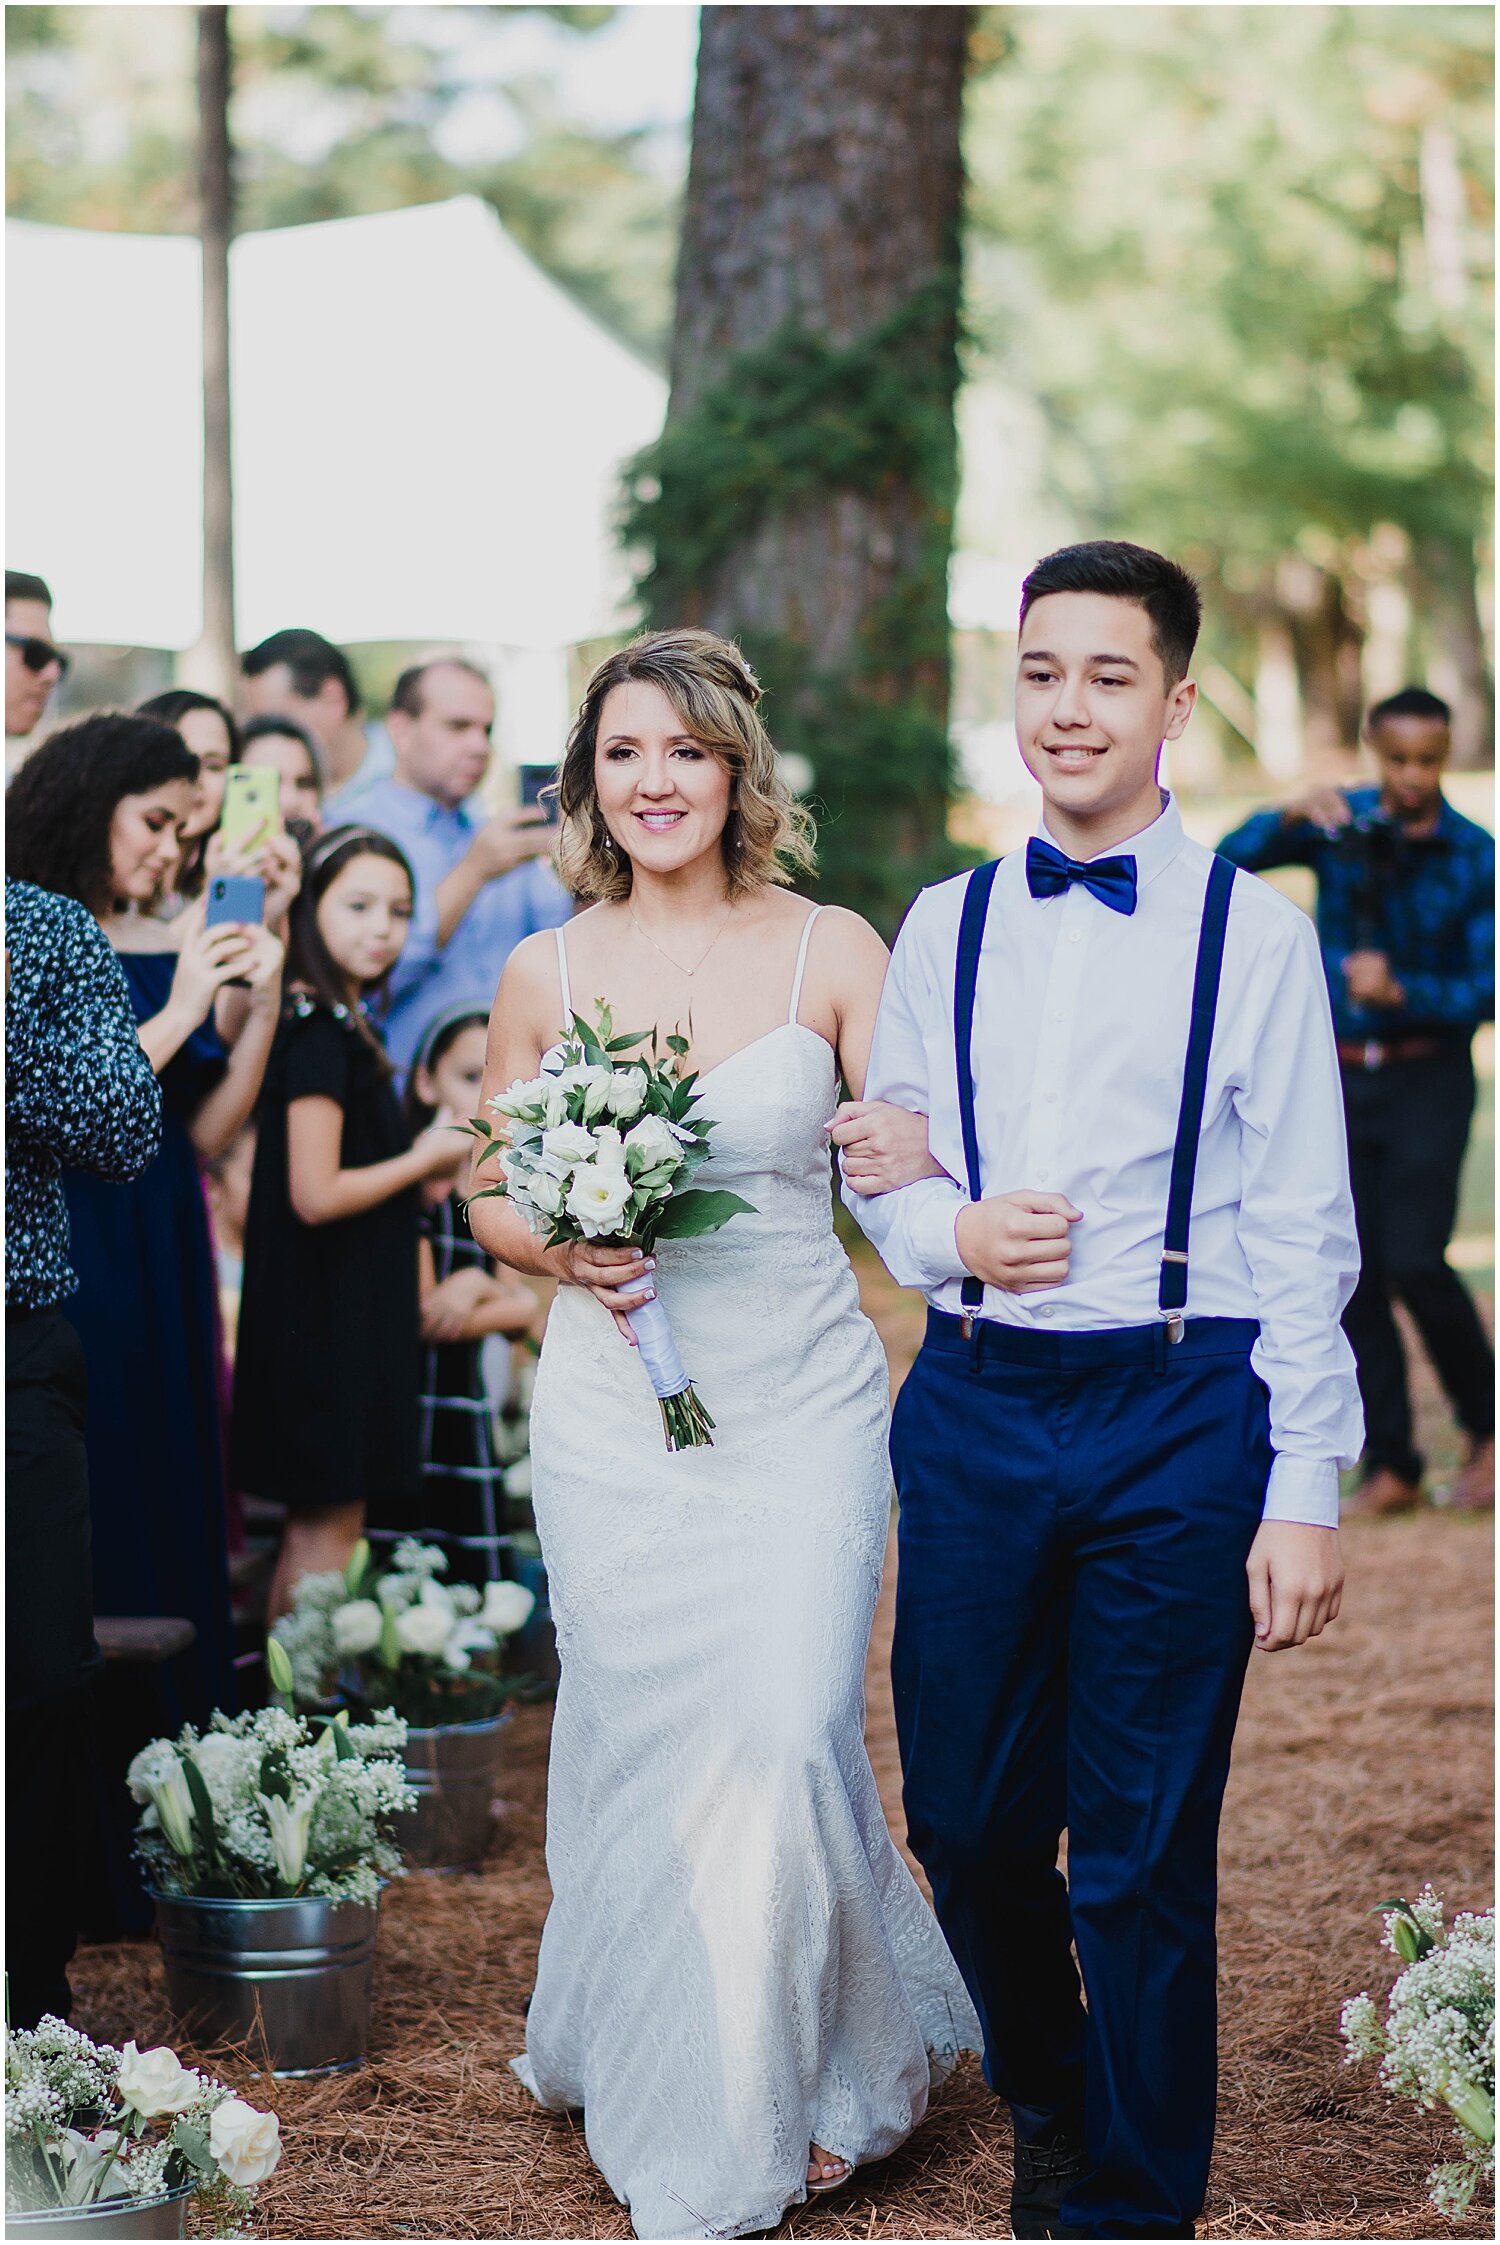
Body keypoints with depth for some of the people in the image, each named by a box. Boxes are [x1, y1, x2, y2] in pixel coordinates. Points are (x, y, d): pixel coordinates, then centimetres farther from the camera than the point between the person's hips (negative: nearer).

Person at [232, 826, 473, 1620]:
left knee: (315, 1524, 14)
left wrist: (418, 1173, 10)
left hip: (340, 1310, 10)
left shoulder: (335, 1026, 12)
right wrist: (425, 1161, -10)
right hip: (328, 1313, -10)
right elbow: (316, 1195, -21)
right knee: (329, 1526, -4)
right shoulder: (322, 1035, -17)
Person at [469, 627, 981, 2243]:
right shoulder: (544, 974, 4)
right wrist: (566, 1251, -8)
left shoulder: (831, 951, -1)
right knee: (632, 1739, 5)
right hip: (610, 1418, 2)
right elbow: (493, 1202, 12)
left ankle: (804, 2077, 15)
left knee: (784, 1733, -10)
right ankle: (648, 2081, 27)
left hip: (799, 1407, -2)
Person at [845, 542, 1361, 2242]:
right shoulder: (945, 926, 9)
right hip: (972, 1410, 4)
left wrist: (1306, 1494, -8)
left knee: (1143, 1855, 2)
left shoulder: (1254, 934, -2)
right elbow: (873, 1163, 15)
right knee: (964, 1817, 11)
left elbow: (1304, 1238, -4)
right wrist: (949, 1235, -8)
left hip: (1180, 1418, -3)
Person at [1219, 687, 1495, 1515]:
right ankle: (1390, 1464, 9)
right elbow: (1232, 860, -6)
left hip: (1429, 1078, -3)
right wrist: (1292, 815, -23)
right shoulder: (1342, 824, 1)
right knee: (1354, 1272, 1)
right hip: (1342, 1075, 3)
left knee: (1414, 1260, -15)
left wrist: (1400, 989, -24)